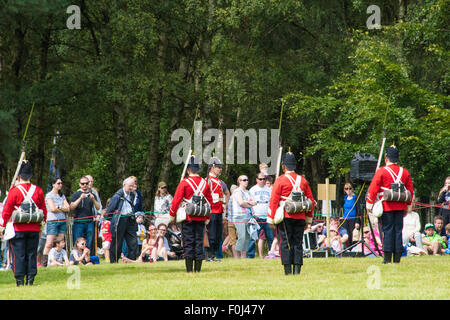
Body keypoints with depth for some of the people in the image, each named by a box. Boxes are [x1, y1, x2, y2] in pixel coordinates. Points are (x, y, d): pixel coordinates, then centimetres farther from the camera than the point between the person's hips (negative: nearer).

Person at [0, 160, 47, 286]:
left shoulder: (14, 191, -9)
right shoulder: (38, 190, 2)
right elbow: (44, 209, 9)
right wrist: (42, 224, 20)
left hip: (18, 229, -3)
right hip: (34, 229, 3)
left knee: (18, 255, 1)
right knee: (31, 254, 9)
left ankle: (20, 280, -1)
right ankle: (30, 279, 7)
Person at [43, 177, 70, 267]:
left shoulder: (62, 196, 16)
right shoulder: (49, 195, -2)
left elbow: (68, 208, 7)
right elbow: (52, 208, -12)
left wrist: (58, 207, -7)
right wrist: (63, 209, 1)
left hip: (62, 221, 6)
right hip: (52, 221, -6)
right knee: (49, 244, -11)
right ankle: (44, 263, -11)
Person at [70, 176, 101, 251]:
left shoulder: (92, 195, 14)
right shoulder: (76, 195, 7)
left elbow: (98, 208, 5)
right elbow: (71, 207, -5)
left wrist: (93, 199, -13)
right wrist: (80, 198, -18)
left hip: (89, 223, 2)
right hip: (78, 222, -2)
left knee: (88, 245, 1)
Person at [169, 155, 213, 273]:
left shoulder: (184, 183, -8)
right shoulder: (205, 183, 6)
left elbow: (176, 200, -8)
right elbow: (210, 201, 11)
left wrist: (172, 214, 4)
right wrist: (207, 217, 21)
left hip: (188, 217, -3)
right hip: (201, 218, 3)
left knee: (188, 242, -1)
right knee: (199, 242, 7)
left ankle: (189, 269, -4)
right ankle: (198, 268, 5)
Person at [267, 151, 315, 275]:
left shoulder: (280, 180, -4)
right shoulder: (303, 180, 10)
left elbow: (273, 201, -7)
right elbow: (311, 201, 12)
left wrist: (271, 220, -4)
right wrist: (308, 220, 19)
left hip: (285, 217, -4)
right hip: (300, 218, 4)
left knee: (285, 244, -1)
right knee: (298, 244, 6)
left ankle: (288, 271, -5)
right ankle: (297, 270, 2)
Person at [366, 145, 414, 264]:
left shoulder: (381, 171, -6)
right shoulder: (404, 172, 8)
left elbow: (373, 188, -9)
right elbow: (410, 190, 13)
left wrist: (369, 203, -5)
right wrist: (408, 205, 20)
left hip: (386, 206, -4)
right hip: (400, 207, 4)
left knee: (387, 231, -1)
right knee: (398, 230, 6)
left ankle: (388, 258, -4)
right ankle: (397, 257, 6)